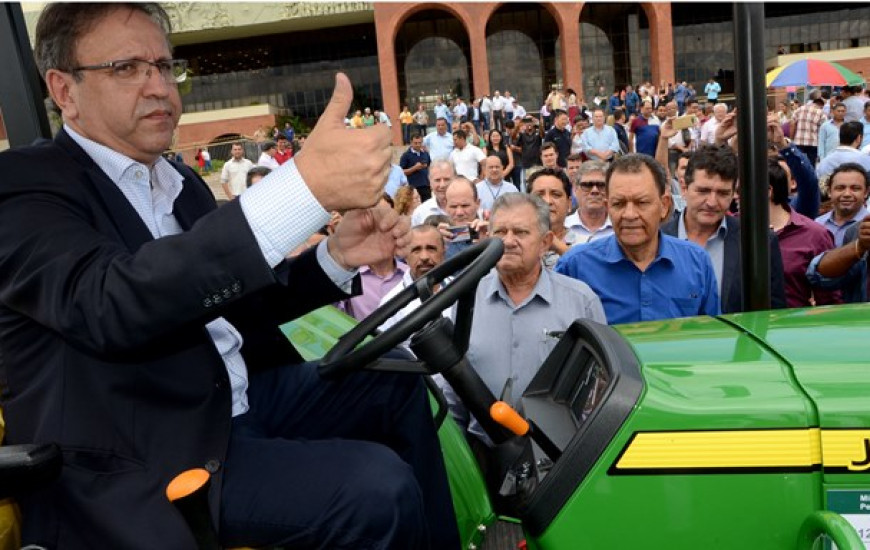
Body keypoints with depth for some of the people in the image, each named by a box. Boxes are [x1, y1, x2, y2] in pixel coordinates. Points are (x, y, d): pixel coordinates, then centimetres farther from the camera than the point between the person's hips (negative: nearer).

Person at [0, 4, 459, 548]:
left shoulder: (182, 181, 12)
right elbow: (107, 304, -33)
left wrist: (337, 256, -5)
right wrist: (307, 185, -41)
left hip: (240, 396, 8)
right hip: (144, 461, -8)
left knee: (399, 387, 11)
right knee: (379, 486, -22)